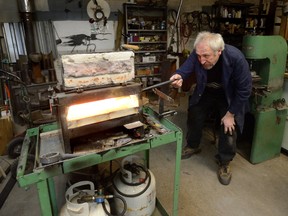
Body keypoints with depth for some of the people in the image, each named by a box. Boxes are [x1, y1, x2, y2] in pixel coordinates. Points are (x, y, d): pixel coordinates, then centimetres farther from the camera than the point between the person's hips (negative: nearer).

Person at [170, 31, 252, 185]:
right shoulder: (197, 55, -29)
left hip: (229, 97, -3)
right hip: (205, 93, 3)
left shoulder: (236, 58, -35)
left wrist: (231, 114, -18)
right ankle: (193, 146, 39)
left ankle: (224, 163, 18)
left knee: (229, 128, -6)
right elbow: (185, 69, -19)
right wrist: (178, 77, -45)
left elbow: (244, 89, -25)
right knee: (194, 118, 11)